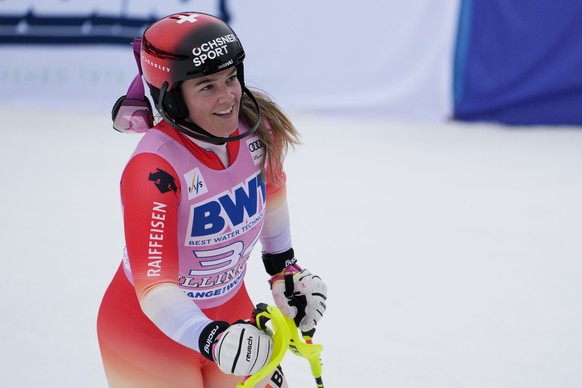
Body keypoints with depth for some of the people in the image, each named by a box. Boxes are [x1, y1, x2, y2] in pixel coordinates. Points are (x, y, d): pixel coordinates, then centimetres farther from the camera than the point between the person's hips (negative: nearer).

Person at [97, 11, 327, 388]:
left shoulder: (256, 128, -12)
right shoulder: (154, 170, -31)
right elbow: (154, 285, -34)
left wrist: (284, 268, 17)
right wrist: (212, 339, -47)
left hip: (230, 312, 6)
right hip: (147, 329, -6)